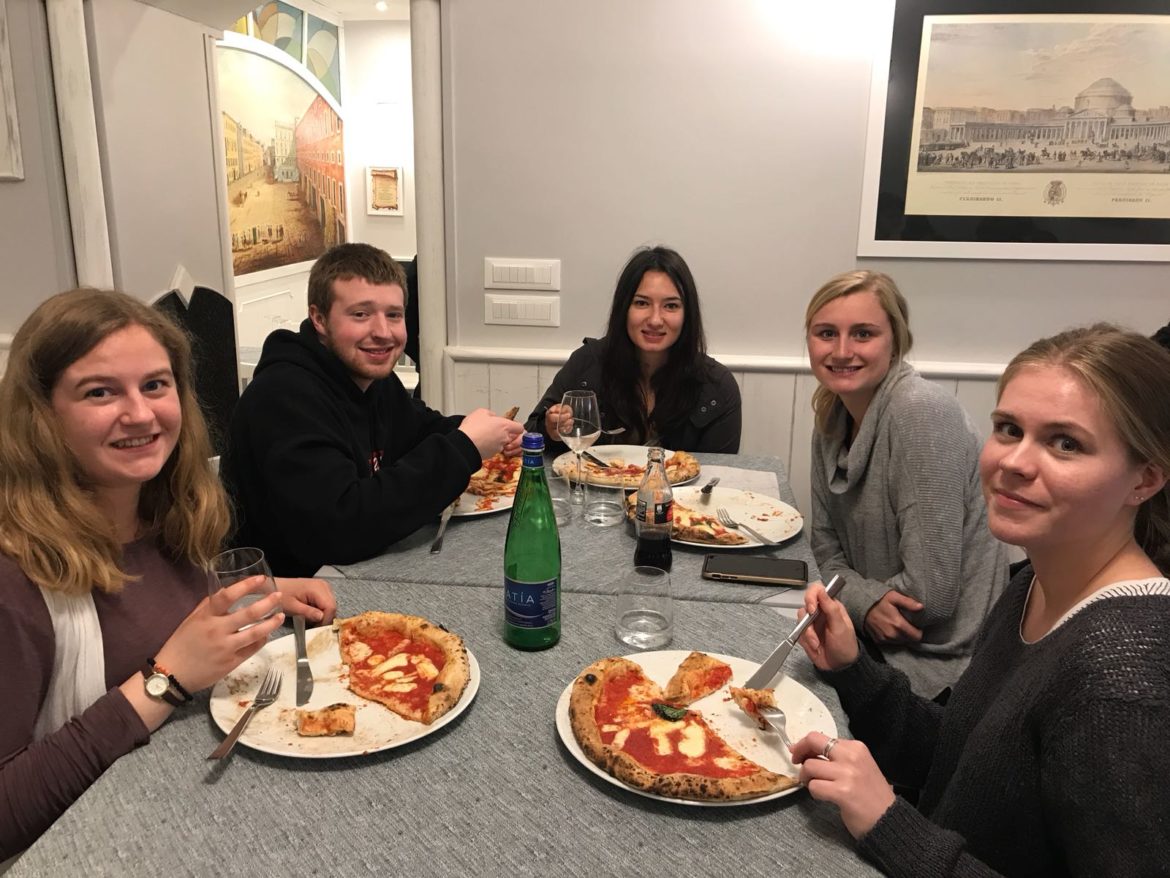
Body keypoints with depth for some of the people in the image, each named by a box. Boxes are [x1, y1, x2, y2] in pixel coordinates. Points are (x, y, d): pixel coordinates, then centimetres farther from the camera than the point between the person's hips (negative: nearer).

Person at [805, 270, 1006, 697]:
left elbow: (930, 591, -24)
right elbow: (828, 548, 6)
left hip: (937, 665, -6)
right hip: (870, 638, 7)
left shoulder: (922, 413, -23)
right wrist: (867, 602, -14)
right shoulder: (833, 416, 1)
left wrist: (849, 599, -8)